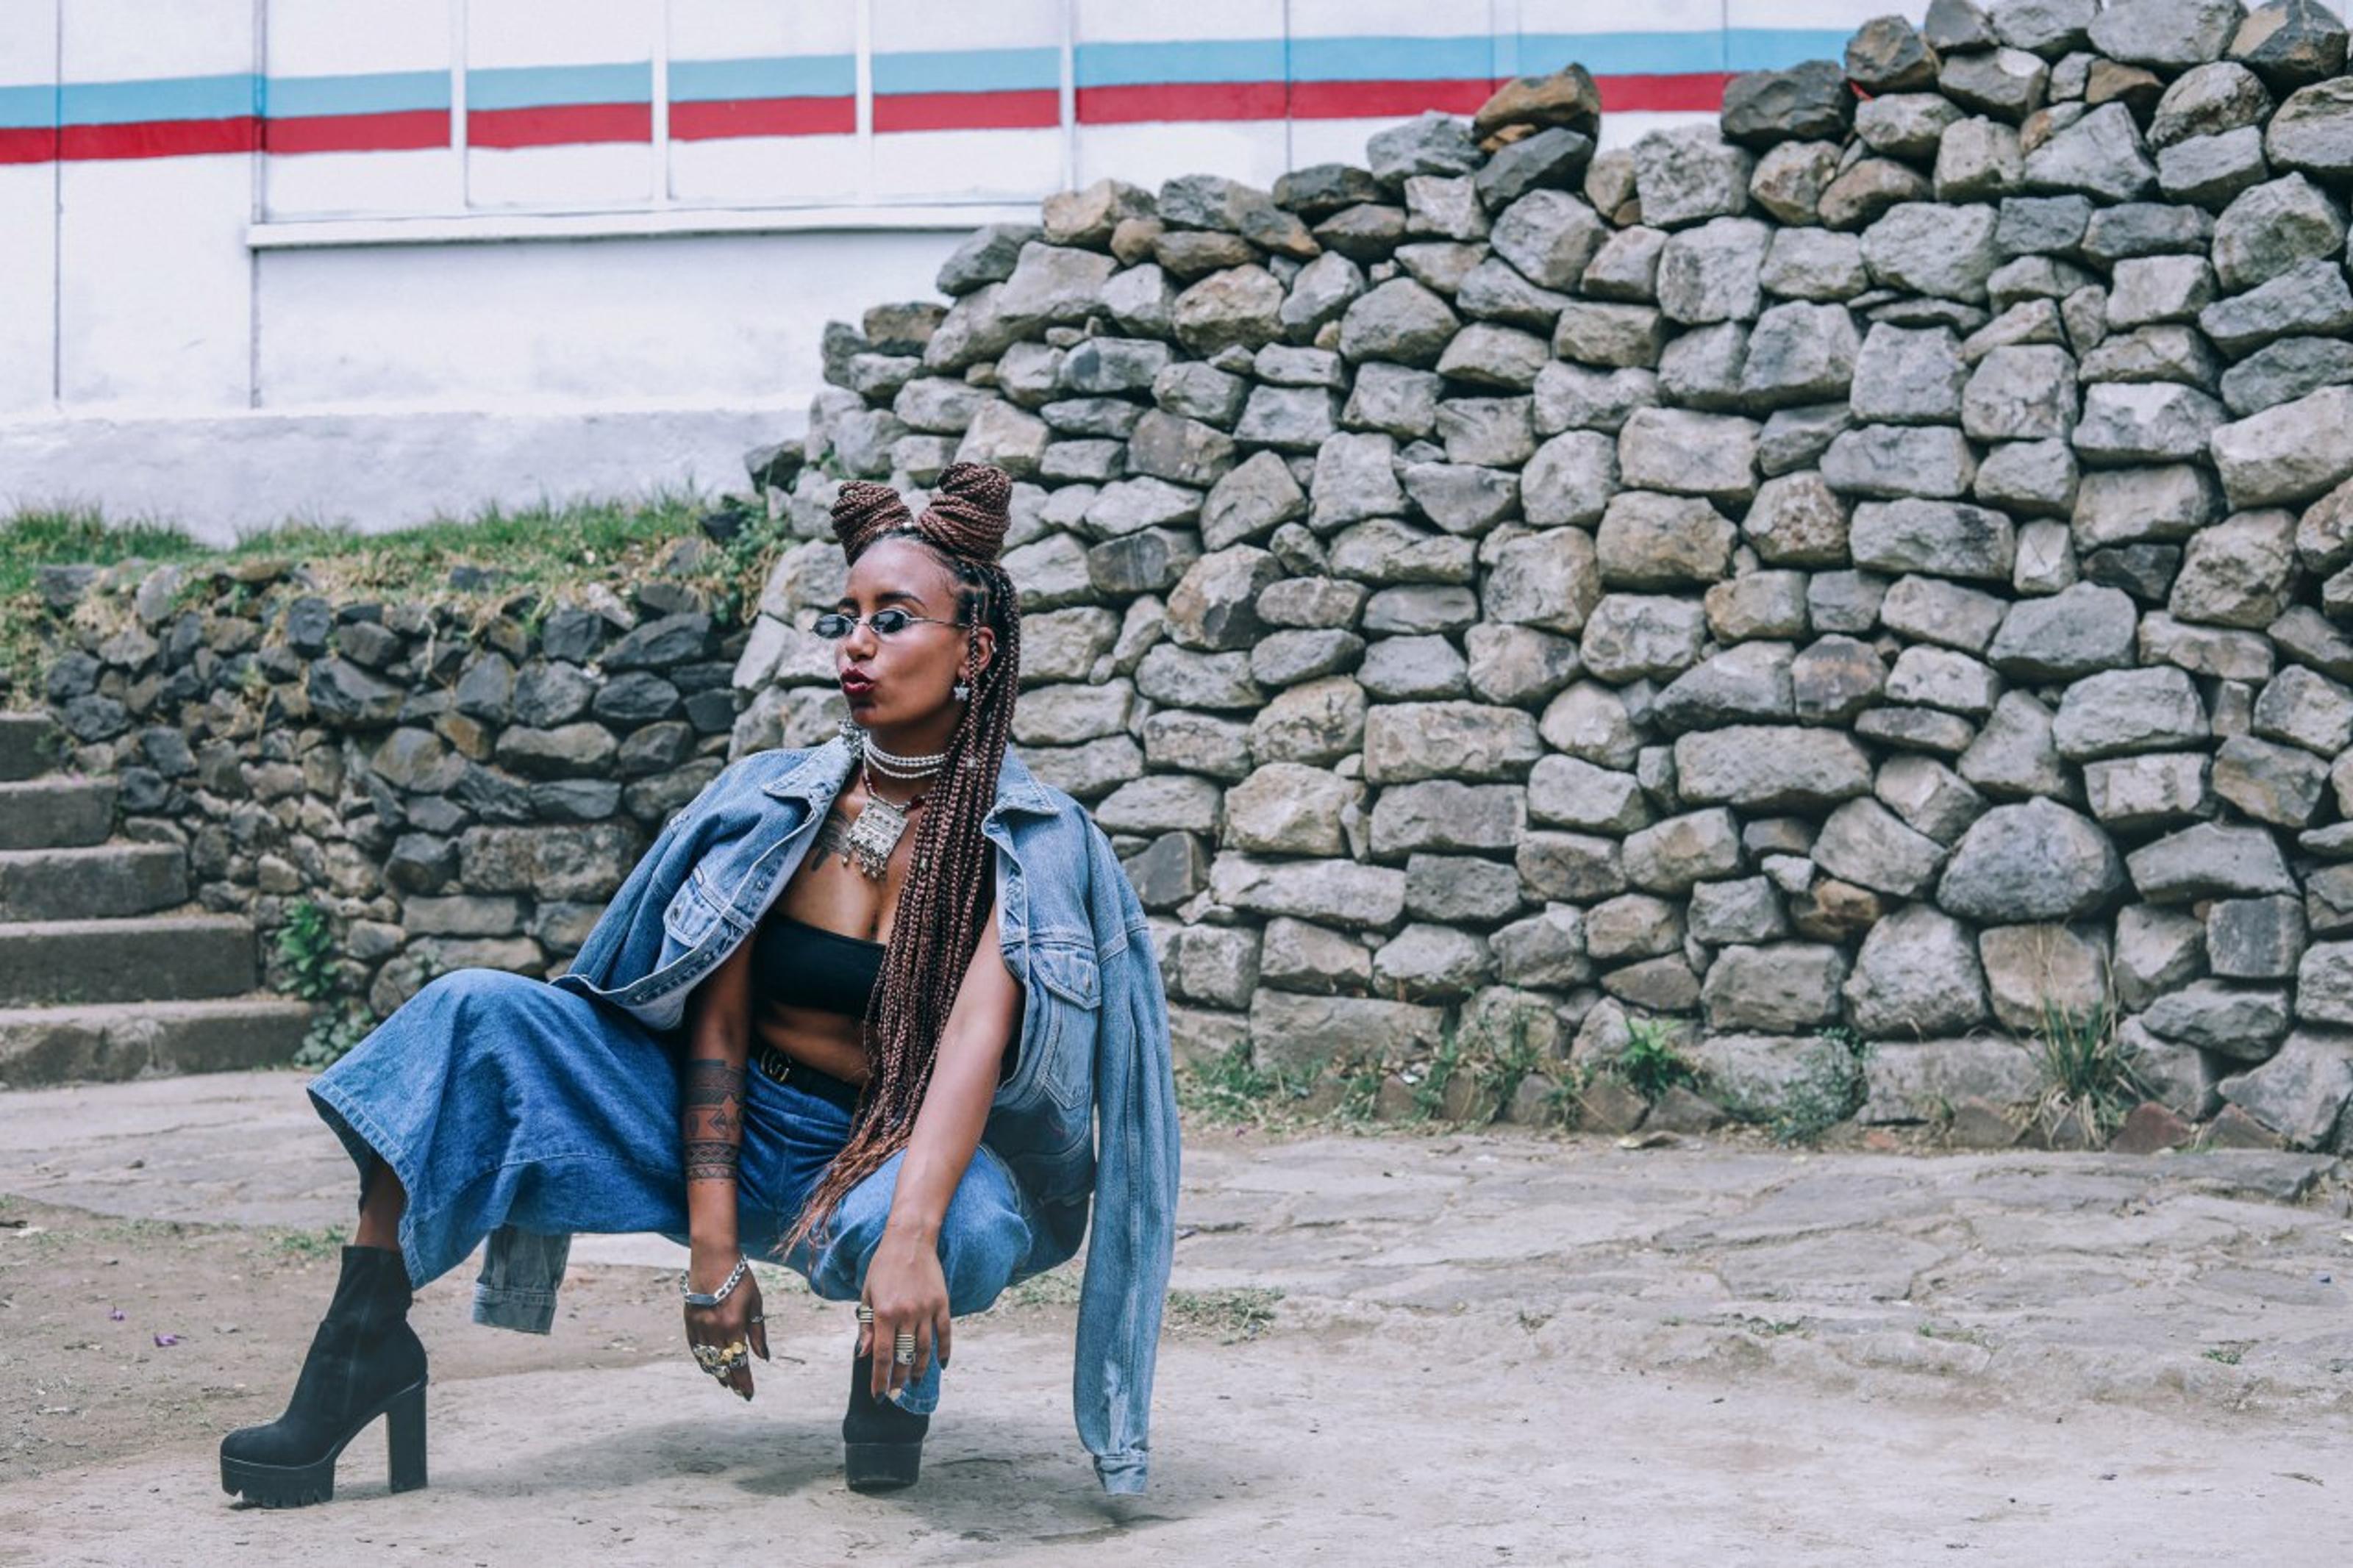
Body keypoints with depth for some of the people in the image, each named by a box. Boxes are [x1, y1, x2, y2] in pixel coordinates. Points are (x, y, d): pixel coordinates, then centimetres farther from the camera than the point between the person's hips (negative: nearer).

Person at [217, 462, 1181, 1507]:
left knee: (948, 1227, -41)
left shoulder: (1032, 846, -11)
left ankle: (899, 1369, -4)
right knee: (477, 1017, -14)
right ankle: (365, 1347, -11)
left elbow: (974, 1041, -27)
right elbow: (717, 1024, -5)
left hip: (904, 1153, -4)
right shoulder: (775, 804, -1)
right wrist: (711, 1248, -15)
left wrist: (910, 1232, -43)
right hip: (733, 1126, 4)